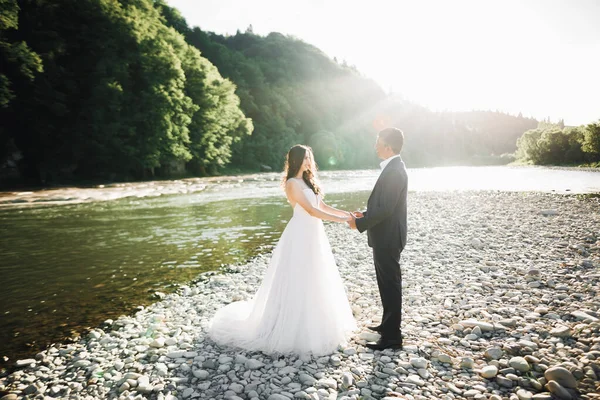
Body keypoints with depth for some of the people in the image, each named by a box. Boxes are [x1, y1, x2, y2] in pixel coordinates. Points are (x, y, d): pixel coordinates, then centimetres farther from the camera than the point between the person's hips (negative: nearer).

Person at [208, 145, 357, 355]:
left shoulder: (308, 181, 14)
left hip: (313, 236, 9)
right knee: (297, 283, -1)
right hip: (300, 237, -9)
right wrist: (340, 220, -21)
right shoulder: (292, 183, -13)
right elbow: (311, 210, -20)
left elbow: (323, 206, 12)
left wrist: (347, 213, 2)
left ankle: (312, 325, 31)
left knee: (314, 282, 16)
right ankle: (294, 330, 12)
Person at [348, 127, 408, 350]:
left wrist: (360, 223, -16)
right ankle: (388, 324, 37)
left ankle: (392, 337, 12)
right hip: (386, 237, 10)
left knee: (390, 285, 0)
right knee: (388, 283, 21)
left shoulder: (393, 171, -22)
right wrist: (365, 214, 9)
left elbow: (385, 208, -26)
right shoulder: (394, 168, 11)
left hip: (387, 238, -10)